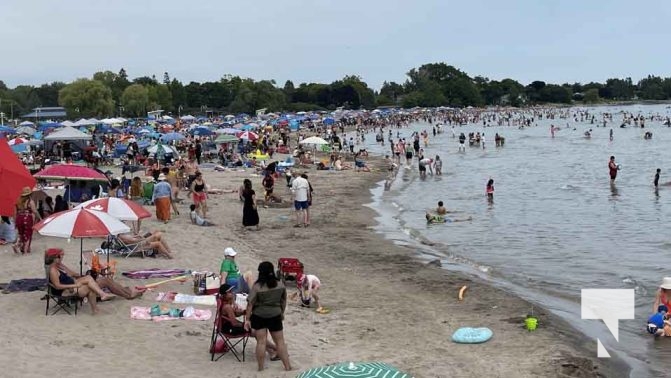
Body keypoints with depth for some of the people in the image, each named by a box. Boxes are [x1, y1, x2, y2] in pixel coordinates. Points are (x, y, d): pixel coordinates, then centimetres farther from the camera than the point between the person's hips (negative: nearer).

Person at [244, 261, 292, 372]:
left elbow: (250, 304, -14)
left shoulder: (257, 286, -15)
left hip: (259, 316, -2)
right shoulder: (280, 285, -5)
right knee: (280, 342, 10)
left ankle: (261, 369, 10)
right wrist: (282, 313, 23)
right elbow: (283, 301, 8)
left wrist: (247, 319, -7)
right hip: (275, 316, 2)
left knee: (261, 342, 3)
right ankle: (288, 367, 13)